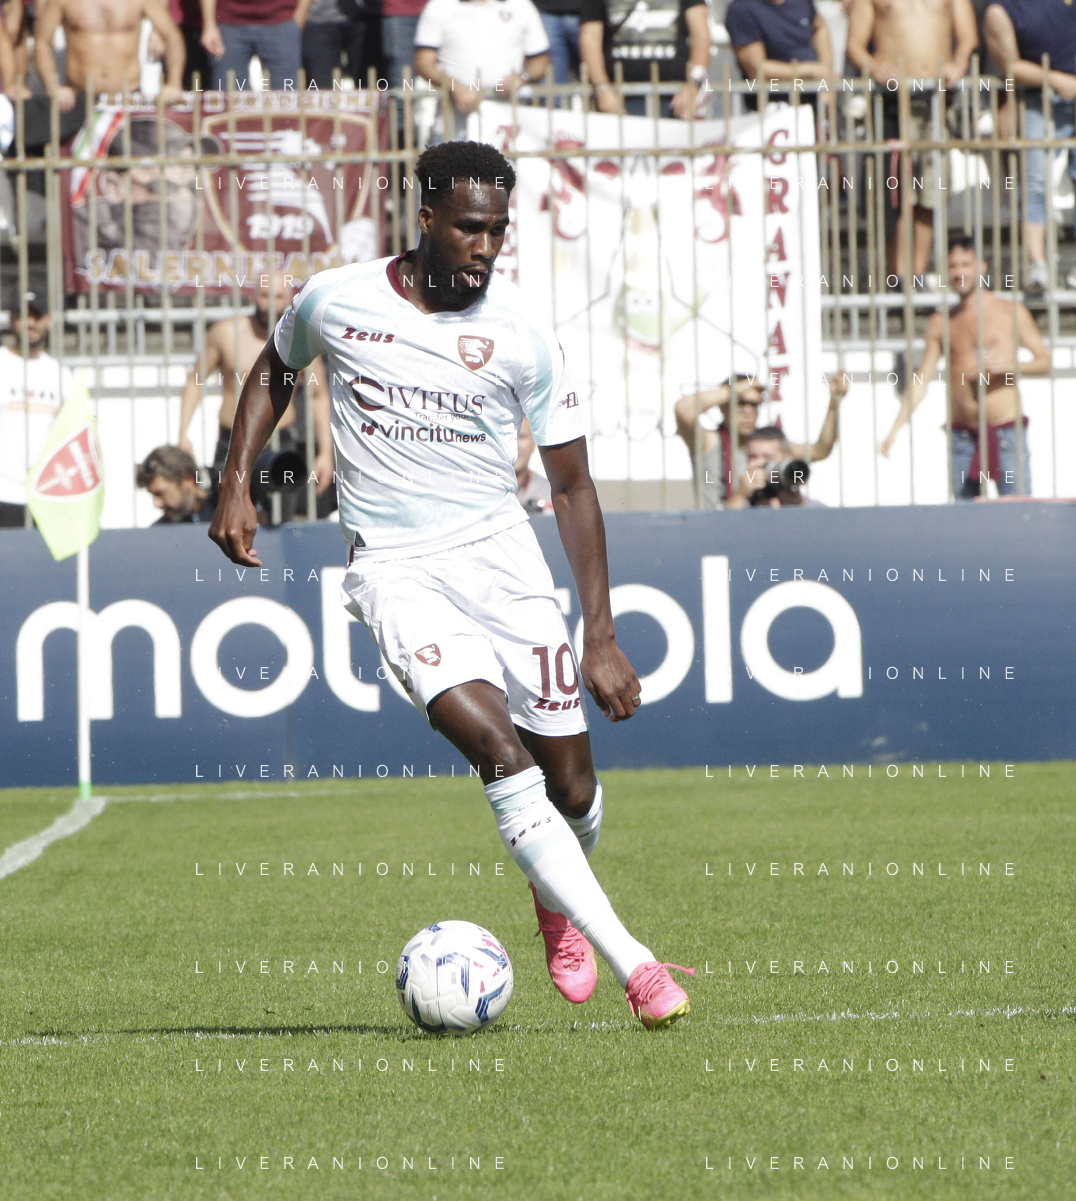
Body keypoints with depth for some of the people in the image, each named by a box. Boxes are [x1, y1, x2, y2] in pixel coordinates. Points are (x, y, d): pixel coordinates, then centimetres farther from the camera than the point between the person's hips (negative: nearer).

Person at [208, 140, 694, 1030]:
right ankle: (630, 962, -25)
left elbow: (572, 484, -1)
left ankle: (555, 902, 38)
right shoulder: (337, 301, -5)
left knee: (572, 786, 0)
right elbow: (276, 368, 20)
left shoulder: (521, 330, -6)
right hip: (395, 570, -2)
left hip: (501, 554, 2)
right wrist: (237, 485, 8)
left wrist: (601, 637, -6)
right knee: (501, 750, -23)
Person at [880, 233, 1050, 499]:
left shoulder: (1010, 312, 5)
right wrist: (895, 428, 4)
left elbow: (1045, 362, 7)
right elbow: (921, 380, 14)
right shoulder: (941, 323, 13)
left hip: (1006, 432, -3)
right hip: (962, 436, 3)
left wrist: (1009, 365, -13)